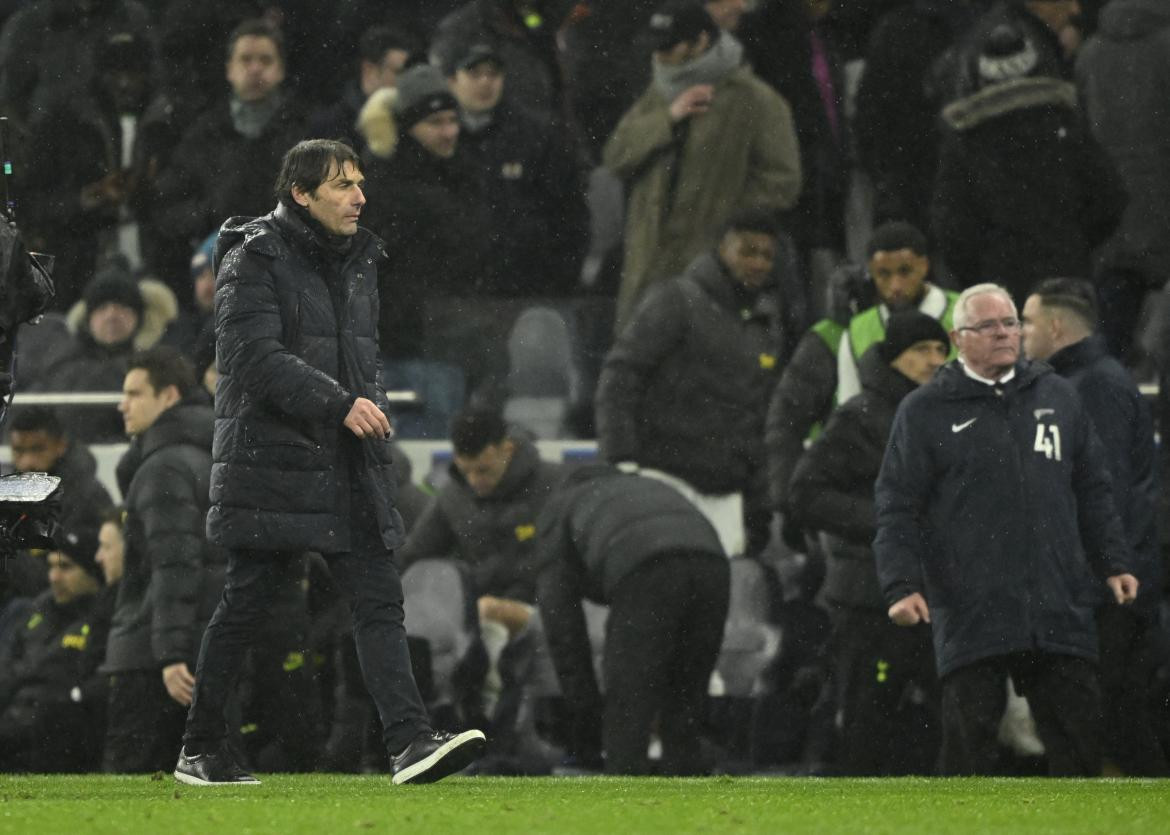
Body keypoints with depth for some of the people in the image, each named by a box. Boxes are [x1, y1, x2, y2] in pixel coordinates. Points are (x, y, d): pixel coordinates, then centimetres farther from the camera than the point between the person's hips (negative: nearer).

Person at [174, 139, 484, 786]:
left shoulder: (357, 261, 16)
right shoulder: (254, 260, -8)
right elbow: (258, 357, -19)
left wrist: (371, 417, 19)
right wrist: (340, 404, -26)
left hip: (349, 471, 6)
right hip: (270, 462, -6)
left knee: (379, 599, -6)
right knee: (245, 605, 0)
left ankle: (410, 742, -16)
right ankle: (199, 751, 13)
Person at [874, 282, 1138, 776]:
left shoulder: (1058, 397, 15)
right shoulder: (924, 412, 3)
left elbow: (1092, 492, 20)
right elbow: (897, 508, 0)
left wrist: (1113, 564, 13)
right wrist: (902, 585, -11)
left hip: (1060, 610, 3)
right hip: (970, 618, -3)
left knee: (1079, 734, 4)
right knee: (969, 740, -2)